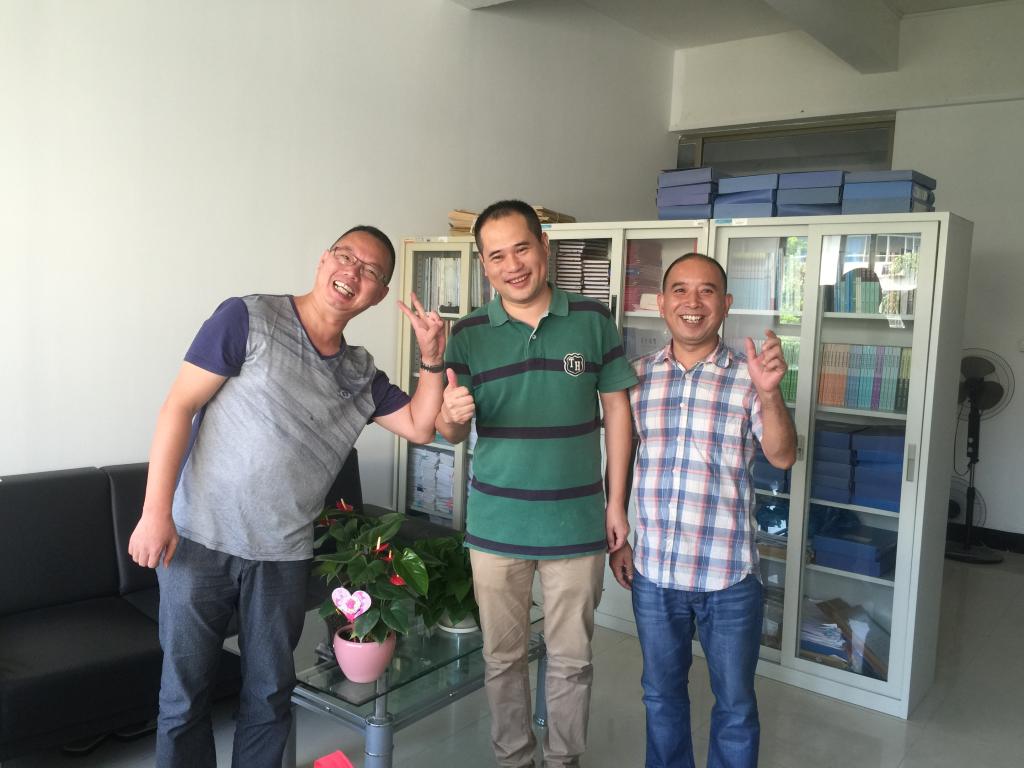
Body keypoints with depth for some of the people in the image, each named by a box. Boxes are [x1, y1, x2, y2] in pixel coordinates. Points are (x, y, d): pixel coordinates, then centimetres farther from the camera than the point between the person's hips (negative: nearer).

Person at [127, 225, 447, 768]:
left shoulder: (362, 375, 8)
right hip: (198, 541, -4)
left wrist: (433, 360, -7)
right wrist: (156, 509, -15)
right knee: (185, 692, 9)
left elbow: (420, 427, 6)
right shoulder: (248, 319, -8)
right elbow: (179, 406, -10)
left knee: (270, 693, 16)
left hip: (284, 555, 4)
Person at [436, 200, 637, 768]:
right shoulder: (468, 335, -2)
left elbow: (617, 411, 2)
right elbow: (449, 431, -1)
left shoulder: (593, 321, -4)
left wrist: (617, 501, 0)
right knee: (502, 656, 15)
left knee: (571, 658, 14)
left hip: (578, 524, 0)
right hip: (495, 525, 1)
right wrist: (452, 415, -26)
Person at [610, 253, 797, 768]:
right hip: (652, 572, 3)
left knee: (735, 705, 14)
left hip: (729, 576, -2)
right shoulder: (637, 376, 2)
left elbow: (782, 457, -17)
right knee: (661, 694, 21)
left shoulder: (748, 376, -6)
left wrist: (769, 394, -34)